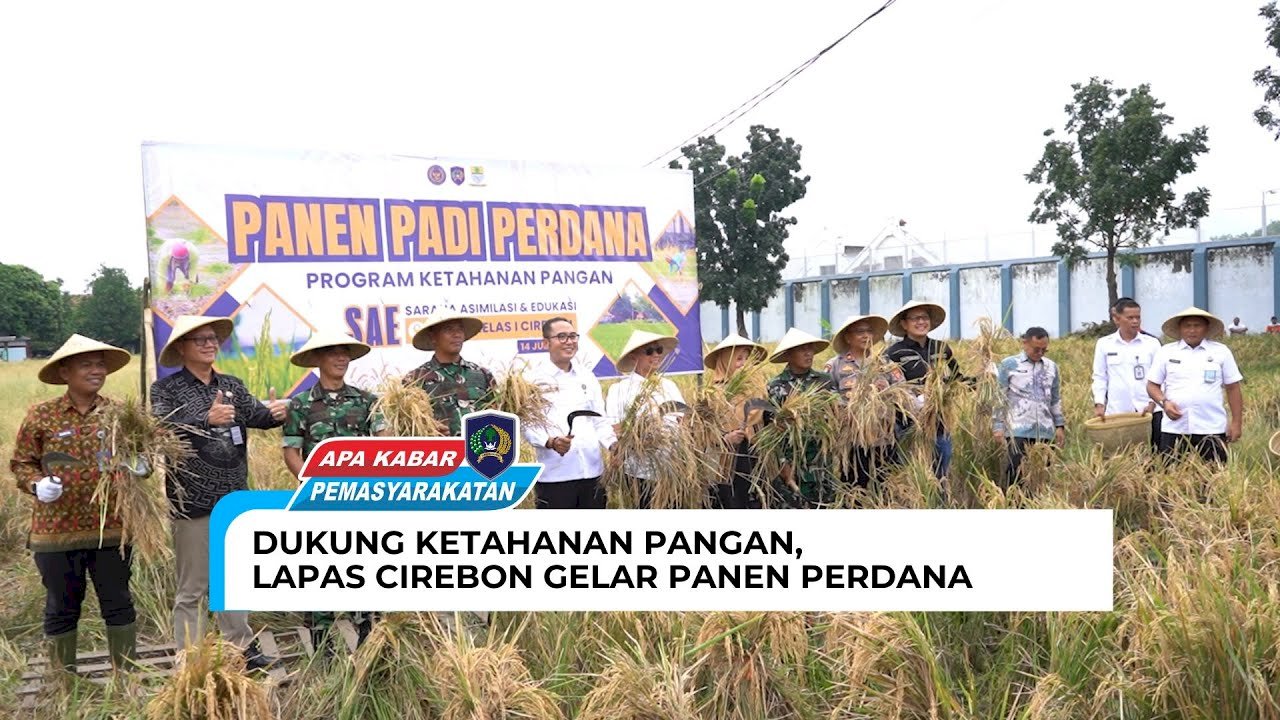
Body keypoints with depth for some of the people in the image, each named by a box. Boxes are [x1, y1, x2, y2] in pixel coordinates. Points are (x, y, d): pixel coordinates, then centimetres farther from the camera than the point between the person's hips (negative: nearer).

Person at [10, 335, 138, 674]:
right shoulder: (42, 415, -3)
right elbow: (21, 463, 5)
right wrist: (37, 484, -14)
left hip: (111, 528, 1)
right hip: (57, 530, -1)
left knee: (119, 604, 9)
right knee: (61, 608, 12)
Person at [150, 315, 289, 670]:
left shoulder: (232, 385, 11)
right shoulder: (166, 389, -4)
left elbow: (256, 415, -3)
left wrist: (274, 413, -25)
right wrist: (206, 420, -33)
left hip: (234, 498, 5)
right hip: (193, 502, -5)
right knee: (192, 587, 3)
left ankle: (242, 647, 27)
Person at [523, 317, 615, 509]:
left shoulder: (587, 376, 15)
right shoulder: (535, 378, 0)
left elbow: (600, 420, 17)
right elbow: (527, 424, -6)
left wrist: (613, 444, -1)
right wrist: (551, 442, -24)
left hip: (592, 470, 5)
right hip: (554, 473, -5)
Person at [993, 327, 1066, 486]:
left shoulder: (1052, 367, 13)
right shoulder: (1008, 364, 1)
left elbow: (1056, 400, 20)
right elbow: (998, 398, 1)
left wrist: (1060, 426, 14)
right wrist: (998, 426, -5)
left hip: (1045, 431, 4)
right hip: (1018, 431, -4)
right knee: (1016, 473, -9)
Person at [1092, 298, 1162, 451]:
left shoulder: (1152, 343, 5)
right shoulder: (1104, 344, 7)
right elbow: (1100, 377, 9)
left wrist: (1152, 403, -6)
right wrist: (1099, 404, -1)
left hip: (1149, 411, 0)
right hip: (1116, 412, 0)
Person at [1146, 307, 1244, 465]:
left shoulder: (1221, 352, 6)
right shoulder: (1165, 352, 6)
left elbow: (1233, 388, 7)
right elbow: (1152, 385, 9)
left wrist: (1236, 422, 3)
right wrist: (1164, 402, -11)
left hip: (1212, 430, 0)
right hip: (1174, 429, 0)